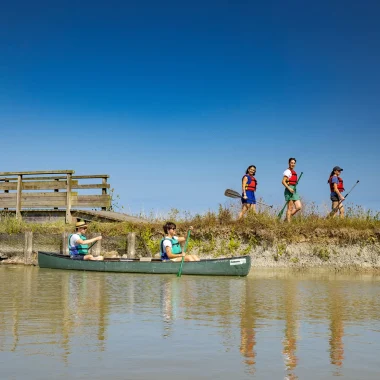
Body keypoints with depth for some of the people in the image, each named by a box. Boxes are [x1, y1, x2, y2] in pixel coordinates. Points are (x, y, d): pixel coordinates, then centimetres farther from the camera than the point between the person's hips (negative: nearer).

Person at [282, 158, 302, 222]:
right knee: (290, 208, -8)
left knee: (299, 207, 2)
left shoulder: (294, 172, 18)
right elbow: (283, 181, -17)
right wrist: (289, 188, -25)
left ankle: (287, 219, 10)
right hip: (289, 191, -9)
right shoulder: (288, 171, -8)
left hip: (294, 191, 9)